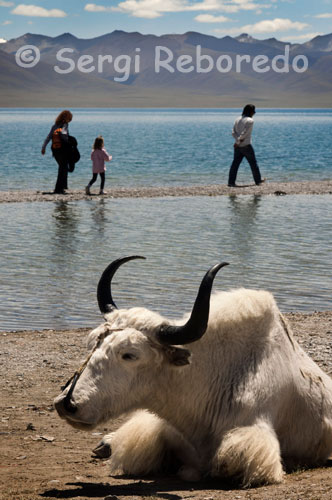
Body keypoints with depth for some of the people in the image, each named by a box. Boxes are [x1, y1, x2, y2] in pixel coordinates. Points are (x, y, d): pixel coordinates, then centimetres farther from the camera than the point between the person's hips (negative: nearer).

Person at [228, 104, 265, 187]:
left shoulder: (238, 119, 12)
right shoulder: (250, 121, -10)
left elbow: (233, 133, 6)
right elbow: (245, 132, -17)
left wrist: (238, 139, -6)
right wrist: (238, 141, -11)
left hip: (238, 146, 6)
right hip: (246, 146, -6)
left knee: (235, 164, 2)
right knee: (253, 163, 9)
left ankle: (231, 182, -6)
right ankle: (258, 180, 19)